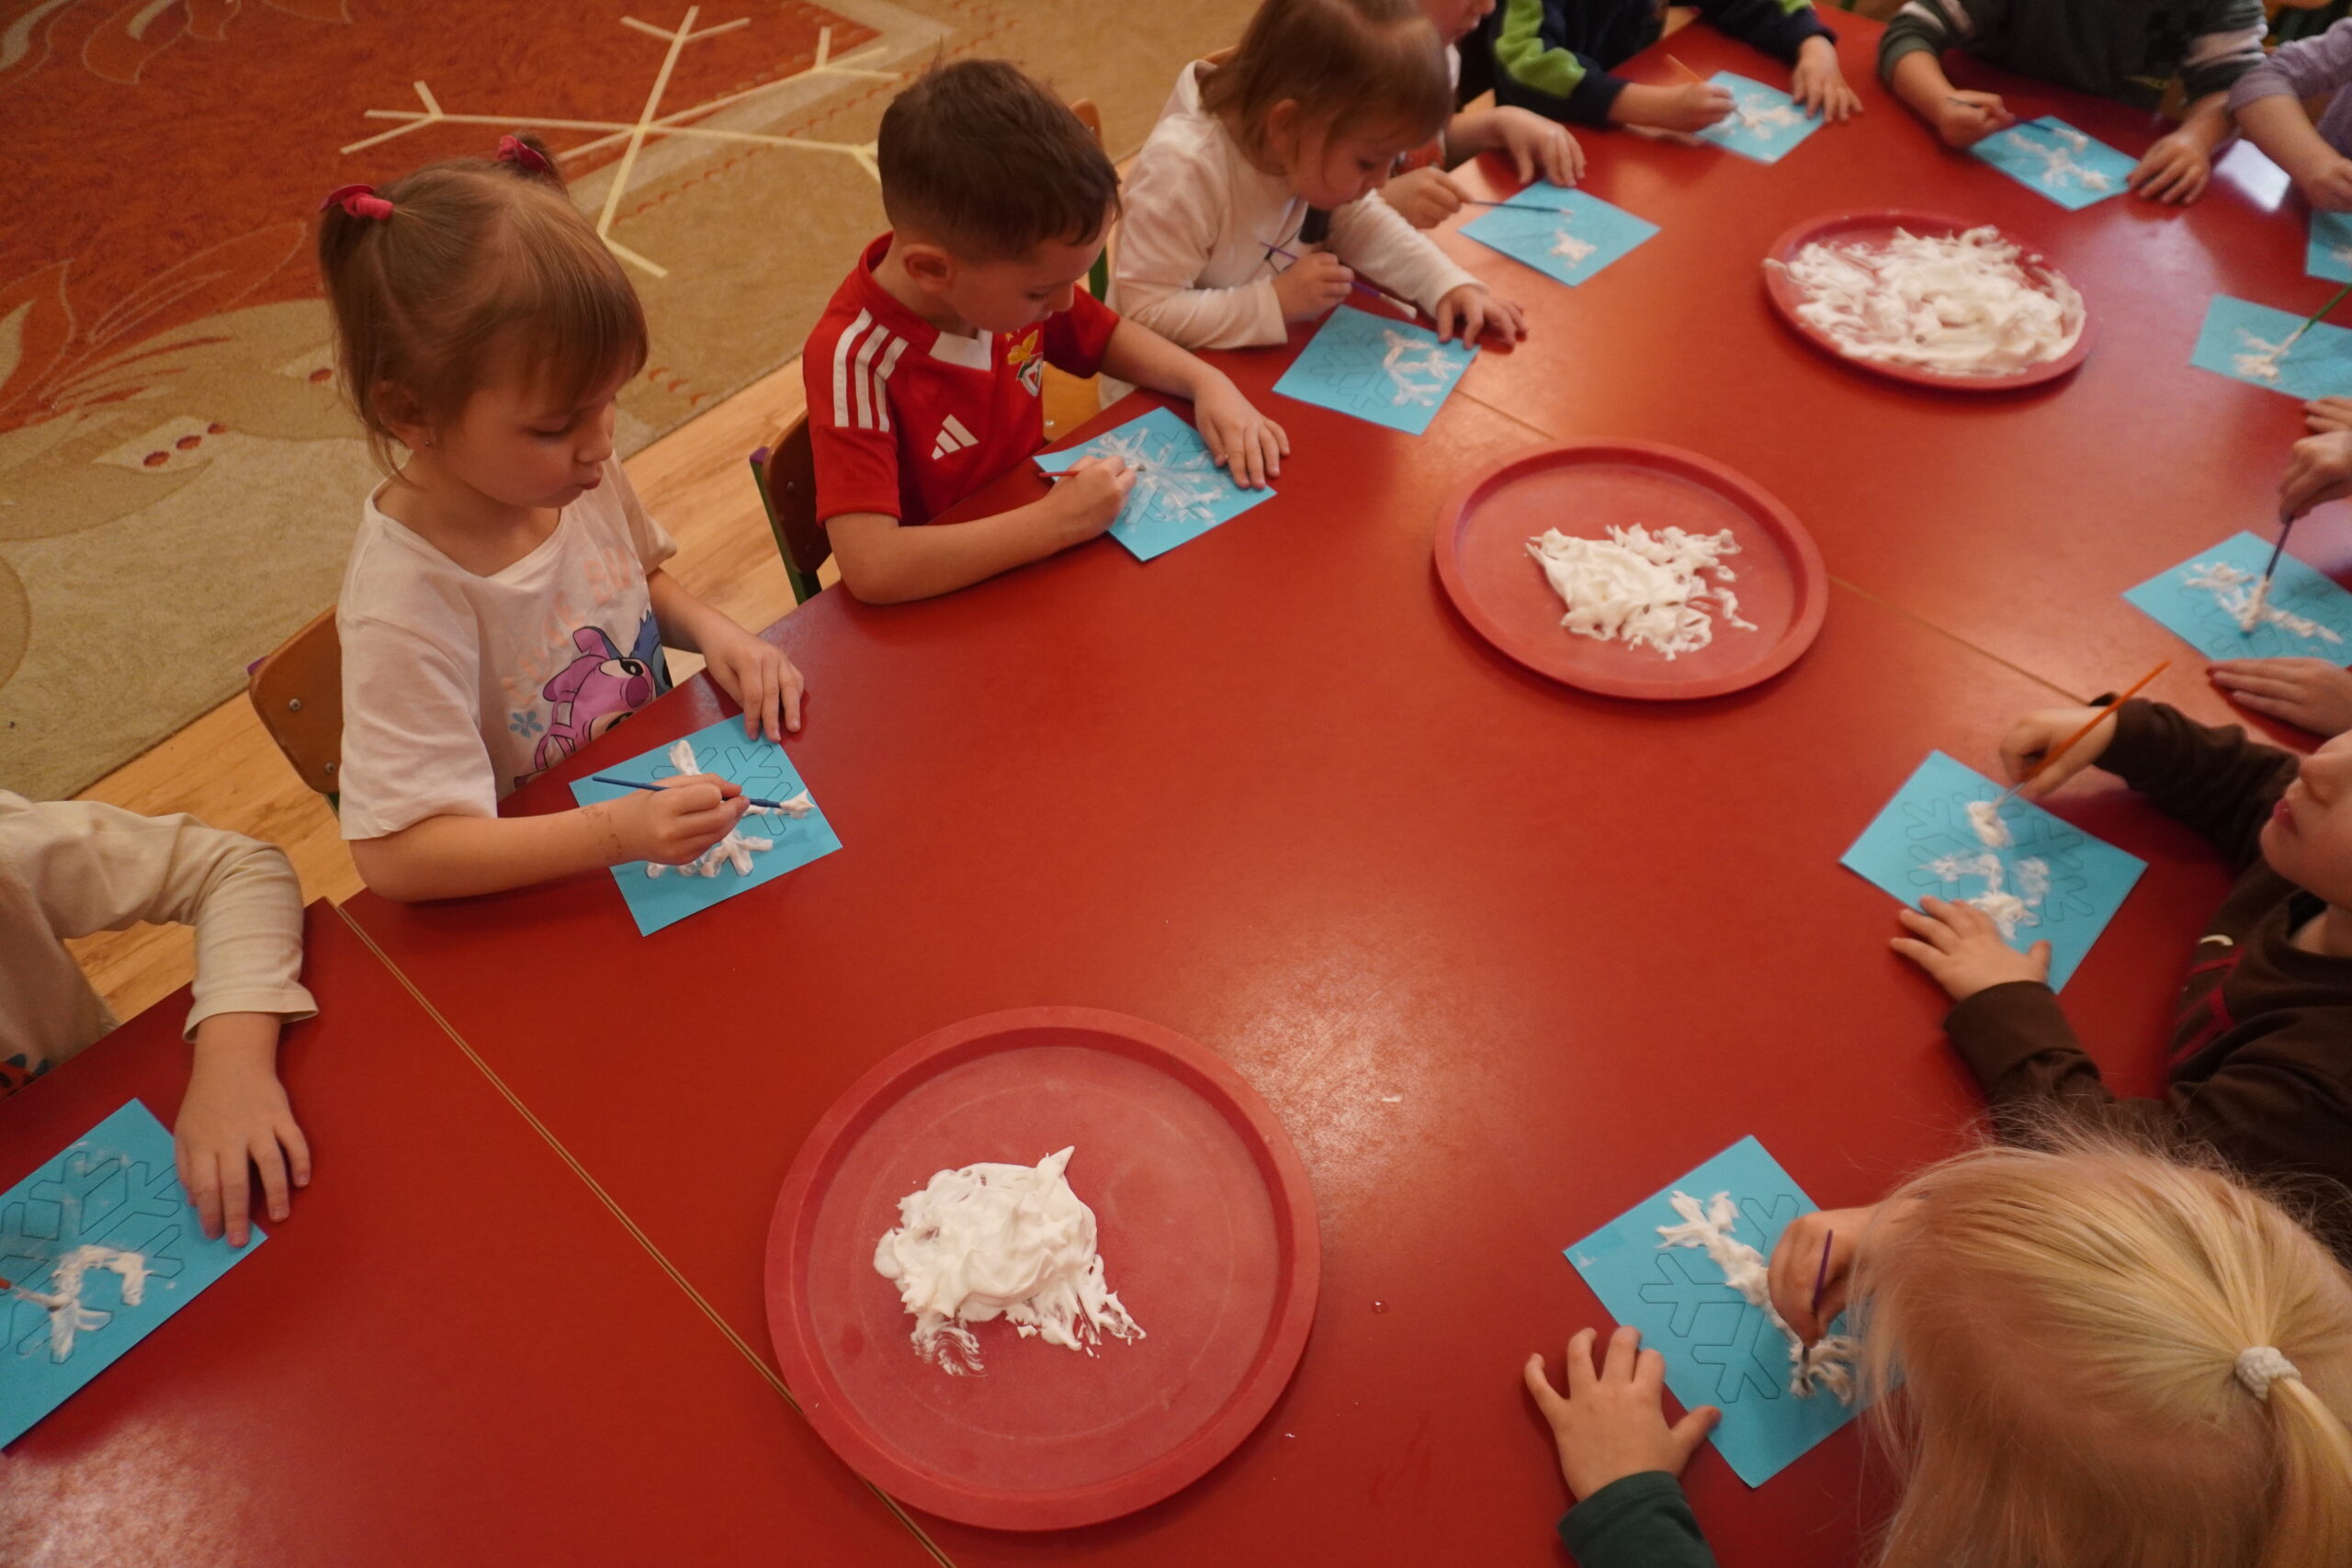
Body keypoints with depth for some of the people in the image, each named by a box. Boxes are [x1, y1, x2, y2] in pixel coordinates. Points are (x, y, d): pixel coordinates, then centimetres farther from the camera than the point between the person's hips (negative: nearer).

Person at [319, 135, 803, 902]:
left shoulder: (578, 475, -8)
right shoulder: (406, 605, -28)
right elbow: (395, 855, -28)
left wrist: (710, 628, -7)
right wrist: (612, 833, -38)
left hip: (663, 794, 5)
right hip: (539, 904, -4)